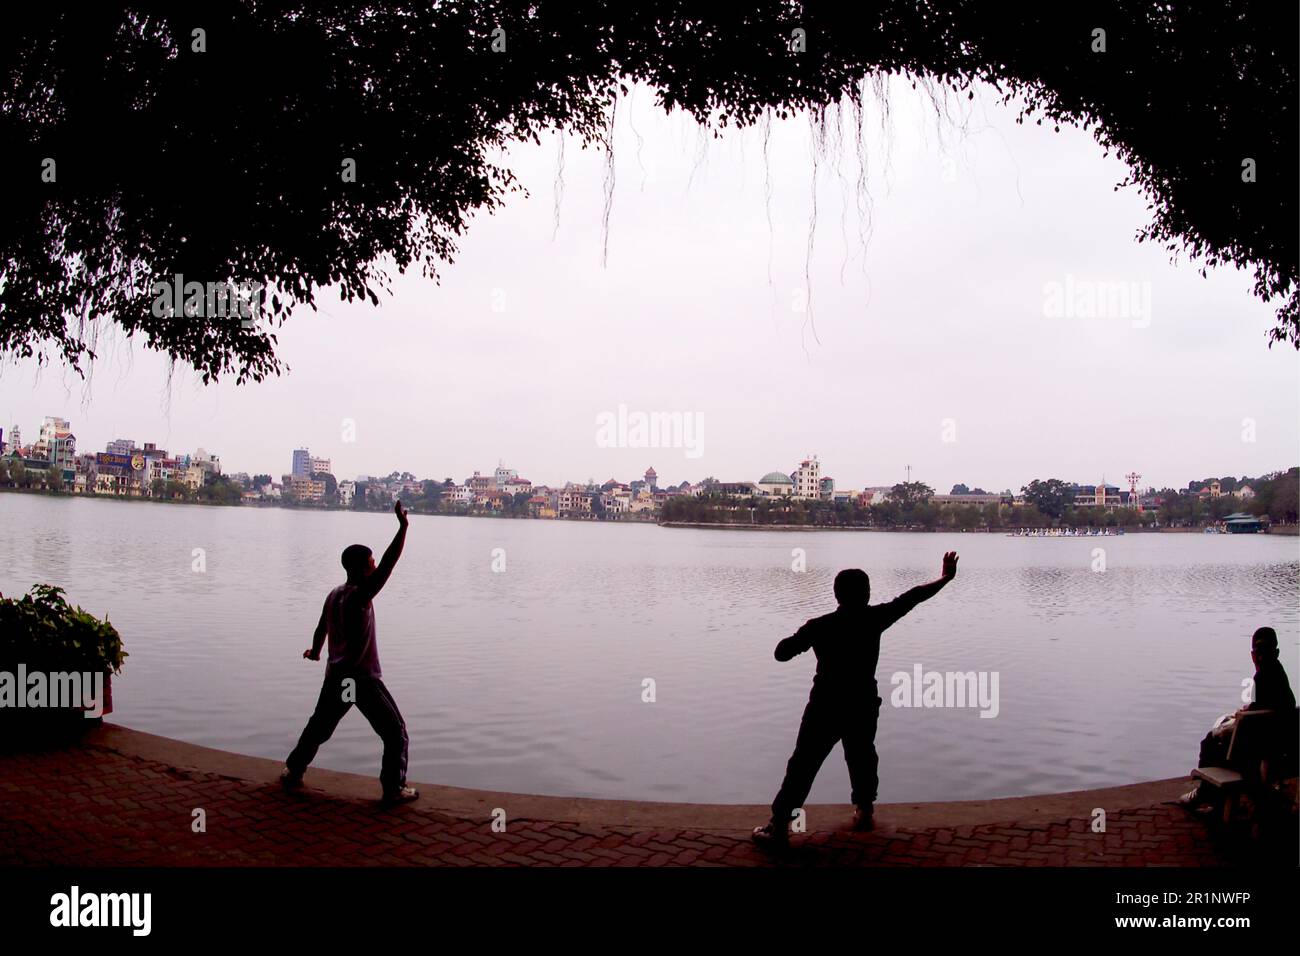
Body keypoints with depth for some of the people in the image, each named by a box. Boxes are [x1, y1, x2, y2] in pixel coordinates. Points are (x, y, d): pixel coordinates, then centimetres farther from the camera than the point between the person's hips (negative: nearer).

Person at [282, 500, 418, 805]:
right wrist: (403, 526, -34)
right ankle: (394, 789, 3)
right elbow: (388, 564, -30)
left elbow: (321, 628, 22)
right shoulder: (359, 595, -18)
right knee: (396, 733, 2)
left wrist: (315, 650, 42)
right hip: (363, 678, -8)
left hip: (336, 675, 8)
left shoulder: (334, 594, 6)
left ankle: (293, 773, 33)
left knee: (319, 726, 25)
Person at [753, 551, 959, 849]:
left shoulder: (818, 626, -9)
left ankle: (779, 826, -3)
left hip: (825, 707, -2)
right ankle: (864, 811, 38)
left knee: (803, 766, 0)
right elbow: (912, 597, 3)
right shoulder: (873, 618, -7)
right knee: (862, 758, 27)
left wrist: (799, 637, 11)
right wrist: (946, 578, 15)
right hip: (863, 706, 2)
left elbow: (782, 653, -9)